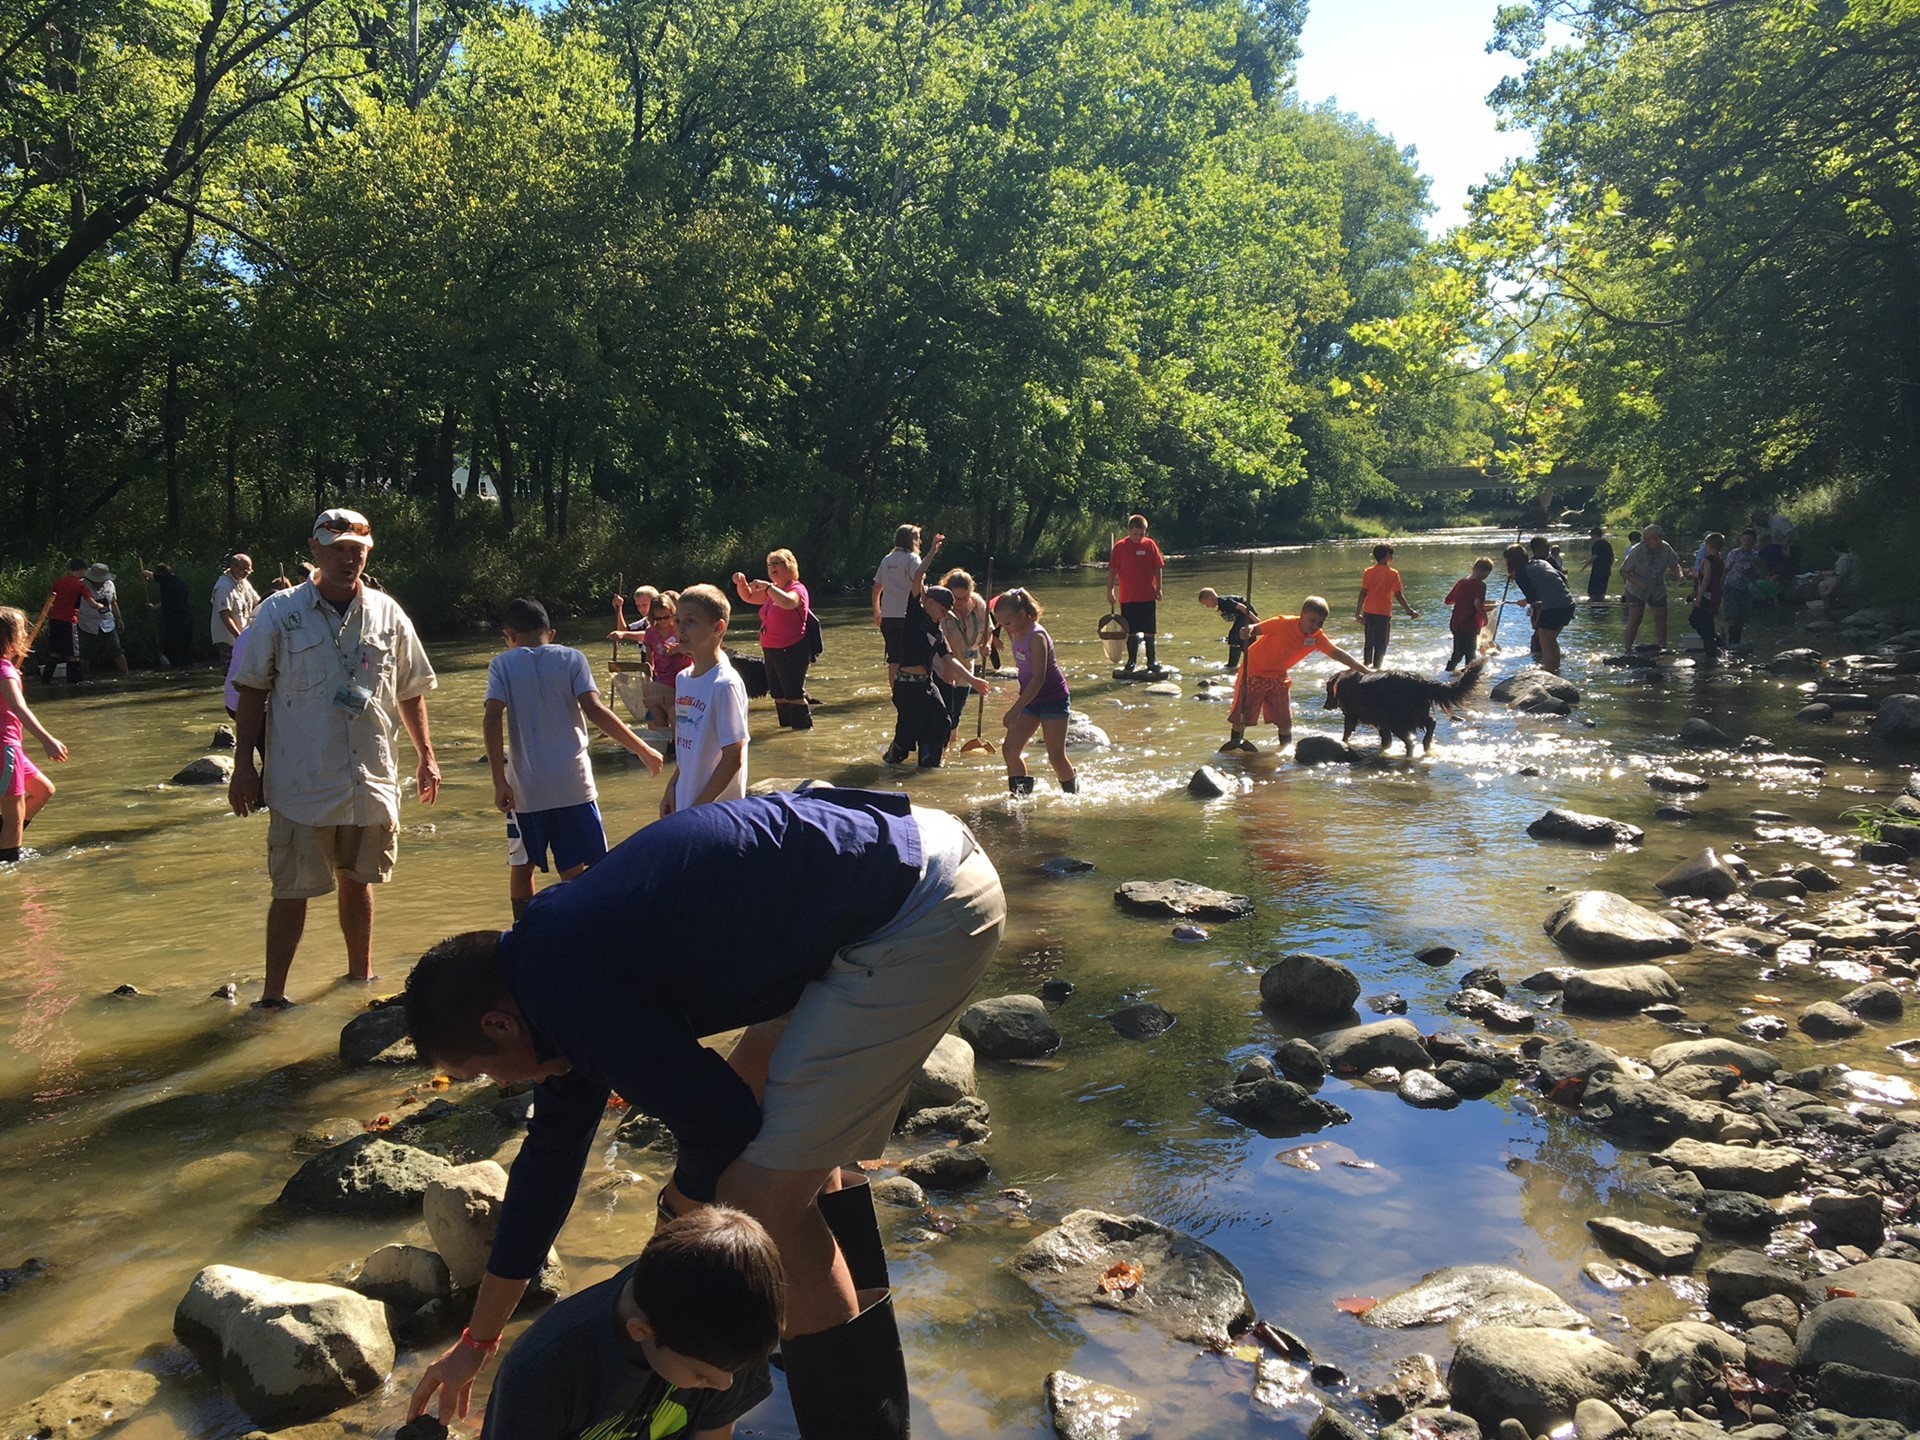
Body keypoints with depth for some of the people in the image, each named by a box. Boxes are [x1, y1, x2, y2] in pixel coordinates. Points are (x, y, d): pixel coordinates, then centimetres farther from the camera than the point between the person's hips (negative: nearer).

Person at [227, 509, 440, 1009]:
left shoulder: (388, 614, 4)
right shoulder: (280, 613, -3)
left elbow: (410, 692, 13)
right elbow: (251, 692, 1)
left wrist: (426, 756, 12)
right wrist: (243, 765, -3)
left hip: (372, 781, 3)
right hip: (301, 784, -3)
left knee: (358, 881, 16)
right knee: (292, 890, 1)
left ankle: (360, 978, 31)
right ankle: (273, 996, 14)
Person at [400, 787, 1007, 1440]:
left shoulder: (559, 980, -12)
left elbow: (718, 1118, -8)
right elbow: (551, 1152, 27)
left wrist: (686, 1204, 16)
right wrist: (475, 1342, 37)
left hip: (924, 916, -11)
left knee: (762, 1199, -6)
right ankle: (869, 1363, 42)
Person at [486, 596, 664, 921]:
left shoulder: (502, 664, 2)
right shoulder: (571, 658, 1)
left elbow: (491, 720, -10)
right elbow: (594, 710, -11)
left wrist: (500, 783, -9)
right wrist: (644, 750, -9)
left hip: (525, 787, 1)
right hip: (573, 784, -1)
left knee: (522, 867, 16)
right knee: (577, 872, 5)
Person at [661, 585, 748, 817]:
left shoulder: (725, 685, -16)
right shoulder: (682, 679, 8)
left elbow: (733, 758, -17)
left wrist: (699, 807, -15)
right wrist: (672, 788, 8)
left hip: (717, 810, -7)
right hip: (683, 806, 7)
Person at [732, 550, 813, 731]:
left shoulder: (797, 589, -11)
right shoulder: (773, 590, 16)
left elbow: (788, 602, -35)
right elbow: (748, 597, 25)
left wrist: (767, 586, -30)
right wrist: (741, 583, 5)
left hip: (791, 651, -9)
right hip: (771, 651, 9)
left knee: (794, 695, -10)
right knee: (779, 695, 15)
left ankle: (804, 728, -6)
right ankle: (786, 727, 25)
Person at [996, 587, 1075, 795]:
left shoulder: (1036, 636, -23)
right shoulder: (1015, 634, 2)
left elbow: (1038, 678, -28)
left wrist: (1015, 709, -31)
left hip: (1054, 700, -8)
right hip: (1031, 700, 8)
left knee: (1056, 756, -1)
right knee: (1010, 748, -4)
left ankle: (1073, 793, 20)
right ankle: (1020, 793, 2)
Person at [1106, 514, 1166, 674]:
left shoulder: (1150, 545, 0)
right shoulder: (1120, 546, -4)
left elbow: (1157, 568, 5)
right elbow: (1112, 570, -2)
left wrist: (1158, 589, 2)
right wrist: (1110, 591, -5)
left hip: (1148, 596, 1)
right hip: (1127, 598, -1)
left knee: (1149, 631, 5)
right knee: (1131, 631, 6)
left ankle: (1151, 661, 15)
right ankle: (1131, 661, 17)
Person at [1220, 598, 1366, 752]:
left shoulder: (1317, 637, -14)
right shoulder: (1282, 623, -28)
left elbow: (1336, 653, -12)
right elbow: (1256, 629, -21)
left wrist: (1364, 670, -17)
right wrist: (1247, 632, -45)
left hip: (1278, 677, 4)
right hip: (1254, 672, -4)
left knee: (1285, 719, 0)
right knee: (1241, 712, 2)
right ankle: (1235, 742, 22)